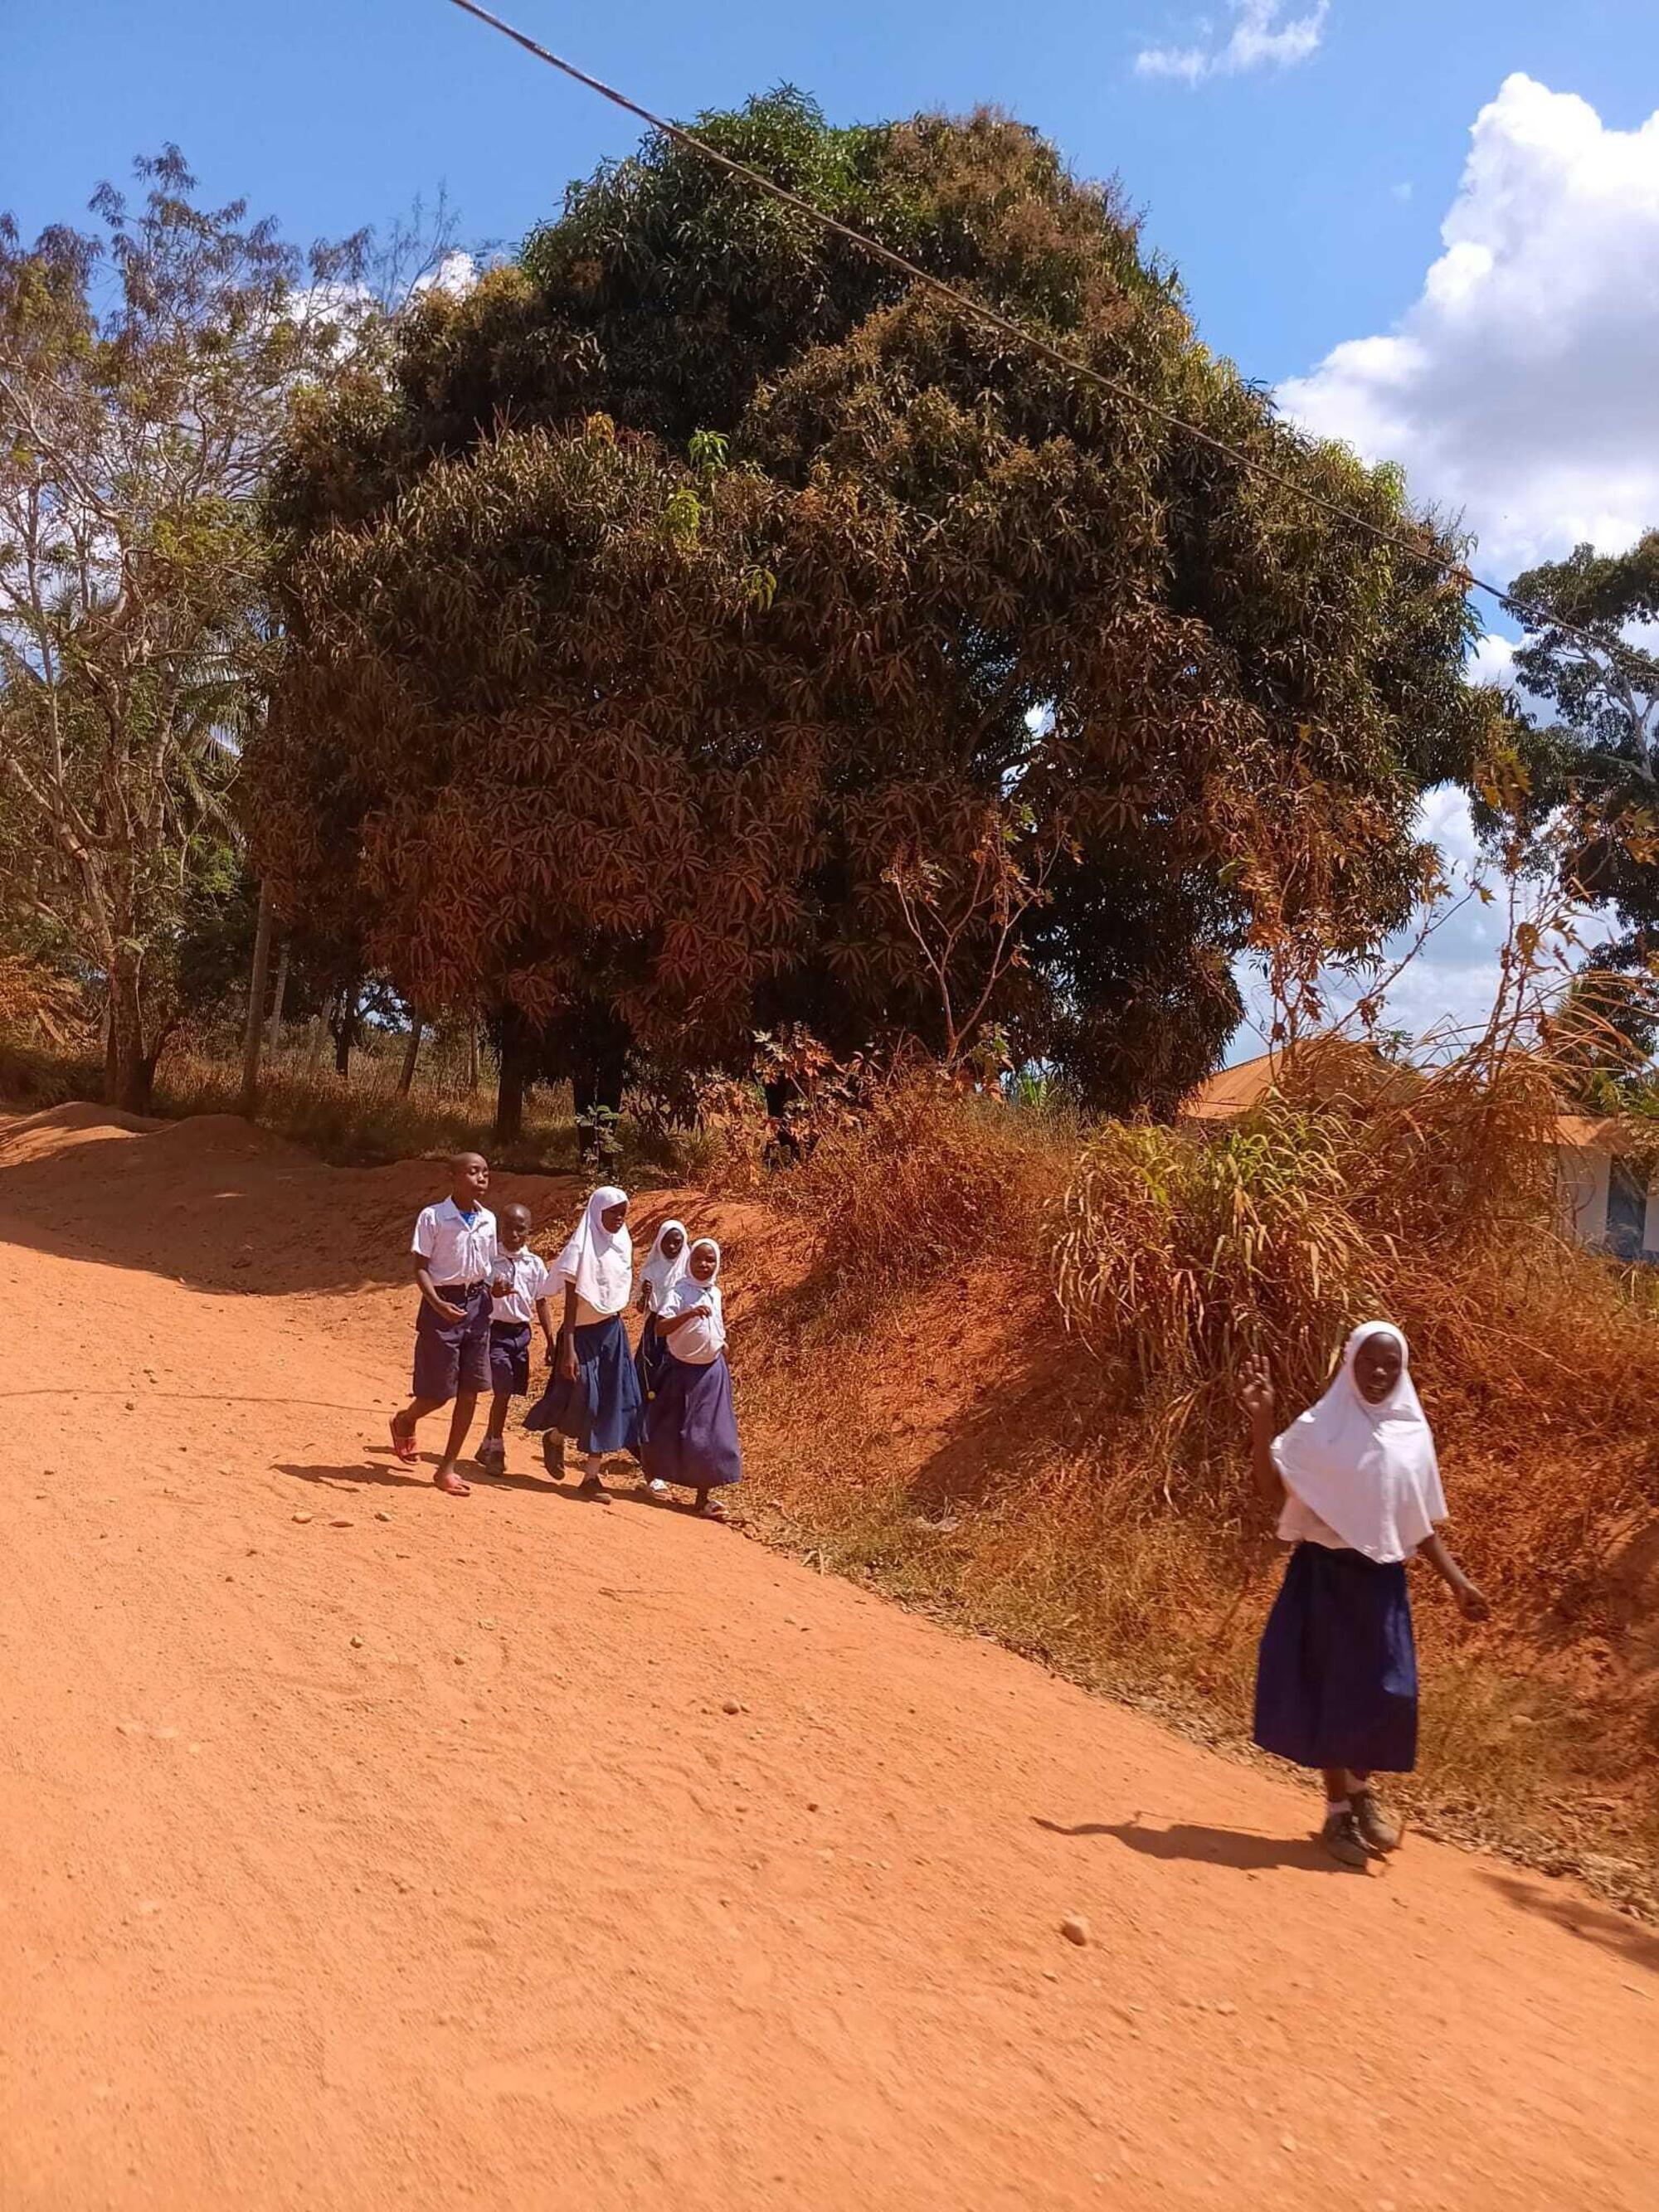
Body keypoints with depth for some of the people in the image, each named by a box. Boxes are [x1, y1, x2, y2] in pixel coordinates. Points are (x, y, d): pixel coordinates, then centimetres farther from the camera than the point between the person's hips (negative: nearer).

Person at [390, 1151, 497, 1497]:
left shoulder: (488, 1219, 5)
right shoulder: (432, 1217, -11)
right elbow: (421, 1267, -10)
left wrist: (494, 1286, -7)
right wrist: (438, 1303, -24)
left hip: (477, 1304, 5)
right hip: (443, 1304, -5)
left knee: (469, 1391, 4)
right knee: (438, 1392, 0)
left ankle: (448, 1468, 14)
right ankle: (405, 1421, 36)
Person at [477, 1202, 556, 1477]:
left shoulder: (534, 1264, 4)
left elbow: (542, 1301, 11)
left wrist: (551, 1340, 9)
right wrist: (492, 1293, -29)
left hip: (521, 1331, 5)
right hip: (495, 1329, -5)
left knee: (506, 1392, 12)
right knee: (503, 1391, -11)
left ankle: (487, 1447, 28)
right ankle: (496, 1449, 2)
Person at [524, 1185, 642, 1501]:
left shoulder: (623, 1244, 4)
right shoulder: (582, 1249, -14)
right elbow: (571, 1300, -16)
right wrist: (568, 1349, -20)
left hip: (612, 1332, 6)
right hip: (584, 1332, -6)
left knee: (611, 1401, 2)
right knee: (582, 1399, -6)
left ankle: (591, 1475, 10)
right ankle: (554, 1436, 28)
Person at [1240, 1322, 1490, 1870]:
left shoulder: (1412, 1435, 5)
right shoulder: (1320, 1428, -5)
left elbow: (1418, 1523, 12)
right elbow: (1270, 1490, -12)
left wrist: (1457, 1581, 7)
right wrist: (1262, 1419, -21)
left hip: (1382, 1580, 3)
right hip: (1326, 1574, -3)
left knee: (1389, 1691, 0)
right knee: (1331, 1690, 2)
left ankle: (1362, 1789, 27)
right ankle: (1339, 1809, 17)